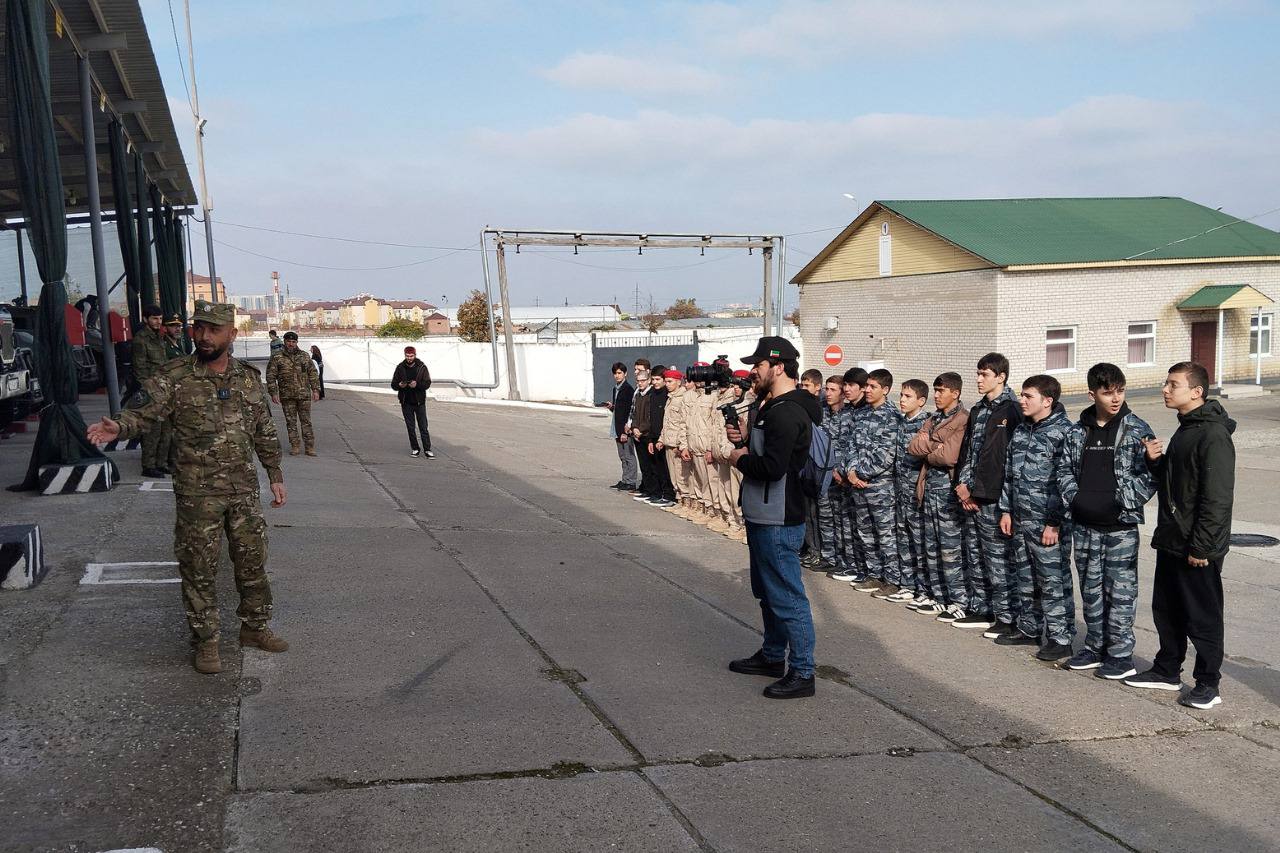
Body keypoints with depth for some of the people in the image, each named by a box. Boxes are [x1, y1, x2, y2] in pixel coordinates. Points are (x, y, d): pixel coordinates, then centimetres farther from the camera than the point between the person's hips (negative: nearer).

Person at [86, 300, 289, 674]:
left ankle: (254, 628, 31)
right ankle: (206, 640, 18)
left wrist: (275, 476, 12)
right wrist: (118, 426, -38)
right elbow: (145, 413, -16)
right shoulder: (175, 377, -7)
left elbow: (265, 432, 12)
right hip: (197, 494, -3)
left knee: (253, 562, 13)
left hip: (244, 490, 4)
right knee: (199, 569, 4)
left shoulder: (249, 376, 5)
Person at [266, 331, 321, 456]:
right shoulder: (277, 358, 1)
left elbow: (313, 374, 10)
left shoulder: (305, 356, 8)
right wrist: (273, 393, -5)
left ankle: (310, 447, 4)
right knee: (291, 422, 4)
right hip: (287, 396, -1)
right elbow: (271, 376, 1)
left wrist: (315, 390, 3)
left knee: (306, 421, 1)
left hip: (304, 394, 1)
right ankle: (295, 446, 12)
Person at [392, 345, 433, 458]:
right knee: (410, 427, 8)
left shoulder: (421, 367, -2)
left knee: (423, 427, -2)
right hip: (406, 402, 2)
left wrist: (417, 384, -25)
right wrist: (399, 385, -17)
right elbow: (393, 384, 6)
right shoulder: (400, 367, 3)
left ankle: (427, 450, 1)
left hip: (419, 402, -2)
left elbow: (427, 383, -7)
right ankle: (415, 448, 18)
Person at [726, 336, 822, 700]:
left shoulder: (786, 413, -21)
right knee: (768, 591, 22)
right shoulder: (775, 407, 14)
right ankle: (773, 656, 35)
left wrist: (740, 459, -12)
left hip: (778, 522, -11)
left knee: (787, 597, -4)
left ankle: (802, 673, 3)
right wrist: (744, 439, 5)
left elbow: (772, 467, -29)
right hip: (764, 517, 11)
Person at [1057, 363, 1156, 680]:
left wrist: (1121, 502, -16)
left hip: (1120, 526, -4)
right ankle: (1095, 647, 26)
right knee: (1091, 589, 13)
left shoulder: (1137, 430, -6)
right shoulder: (1078, 431, 6)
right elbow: (1065, 469, 13)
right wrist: (1073, 498, -2)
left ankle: (1120, 654, 10)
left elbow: (1149, 474, -8)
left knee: (1121, 591, 0)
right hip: (1084, 525, 4)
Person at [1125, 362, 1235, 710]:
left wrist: (1201, 546, -22)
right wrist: (1155, 460, 2)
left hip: (1198, 549, -9)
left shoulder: (1214, 435, -18)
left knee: (1202, 617, 1)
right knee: (1166, 610, 17)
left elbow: (1218, 497, -21)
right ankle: (1167, 671, 29)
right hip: (1171, 540, 10)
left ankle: (1208, 684, 11)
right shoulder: (1185, 430, 13)